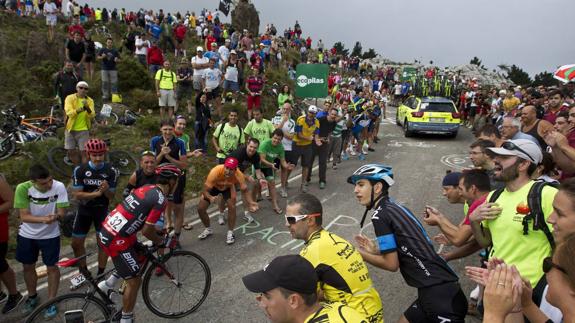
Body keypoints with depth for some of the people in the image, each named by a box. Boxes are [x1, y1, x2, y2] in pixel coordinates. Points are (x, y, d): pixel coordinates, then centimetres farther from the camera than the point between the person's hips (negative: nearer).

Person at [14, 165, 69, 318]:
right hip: (27, 235, 2)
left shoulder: (59, 186, -24)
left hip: (50, 235, -1)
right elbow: (24, 216, -21)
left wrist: (55, 216, -42)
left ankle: (51, 301, 27)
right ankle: (32, 297, 42)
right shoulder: (23, 188, -23)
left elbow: (61, 212, -18)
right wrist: (43, 219, -38)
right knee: (28, 267, 18)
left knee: (51, 267, 9)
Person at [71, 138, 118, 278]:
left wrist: (106, 190, -32)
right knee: (76, 243, 7)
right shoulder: (80, 170, -13)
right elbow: (76, 194, -13)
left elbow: (111, 196, -9)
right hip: (84, 210, 1)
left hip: (102, 209, -1)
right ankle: (83, 271, 29)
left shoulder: (111, 171, -14)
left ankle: (100, 274, 17)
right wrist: (96, 193, -29)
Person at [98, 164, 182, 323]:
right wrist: (160, 241, 4)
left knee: (141, 254, 26)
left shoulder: (147, 188, 10)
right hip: (115, 240, -9)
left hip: (107, 232, 9)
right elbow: (146, 231, -15)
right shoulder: (160, 199, -16)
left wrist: (159, 232, 27)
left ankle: (110, 281, 28)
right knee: (134, 280, 5)